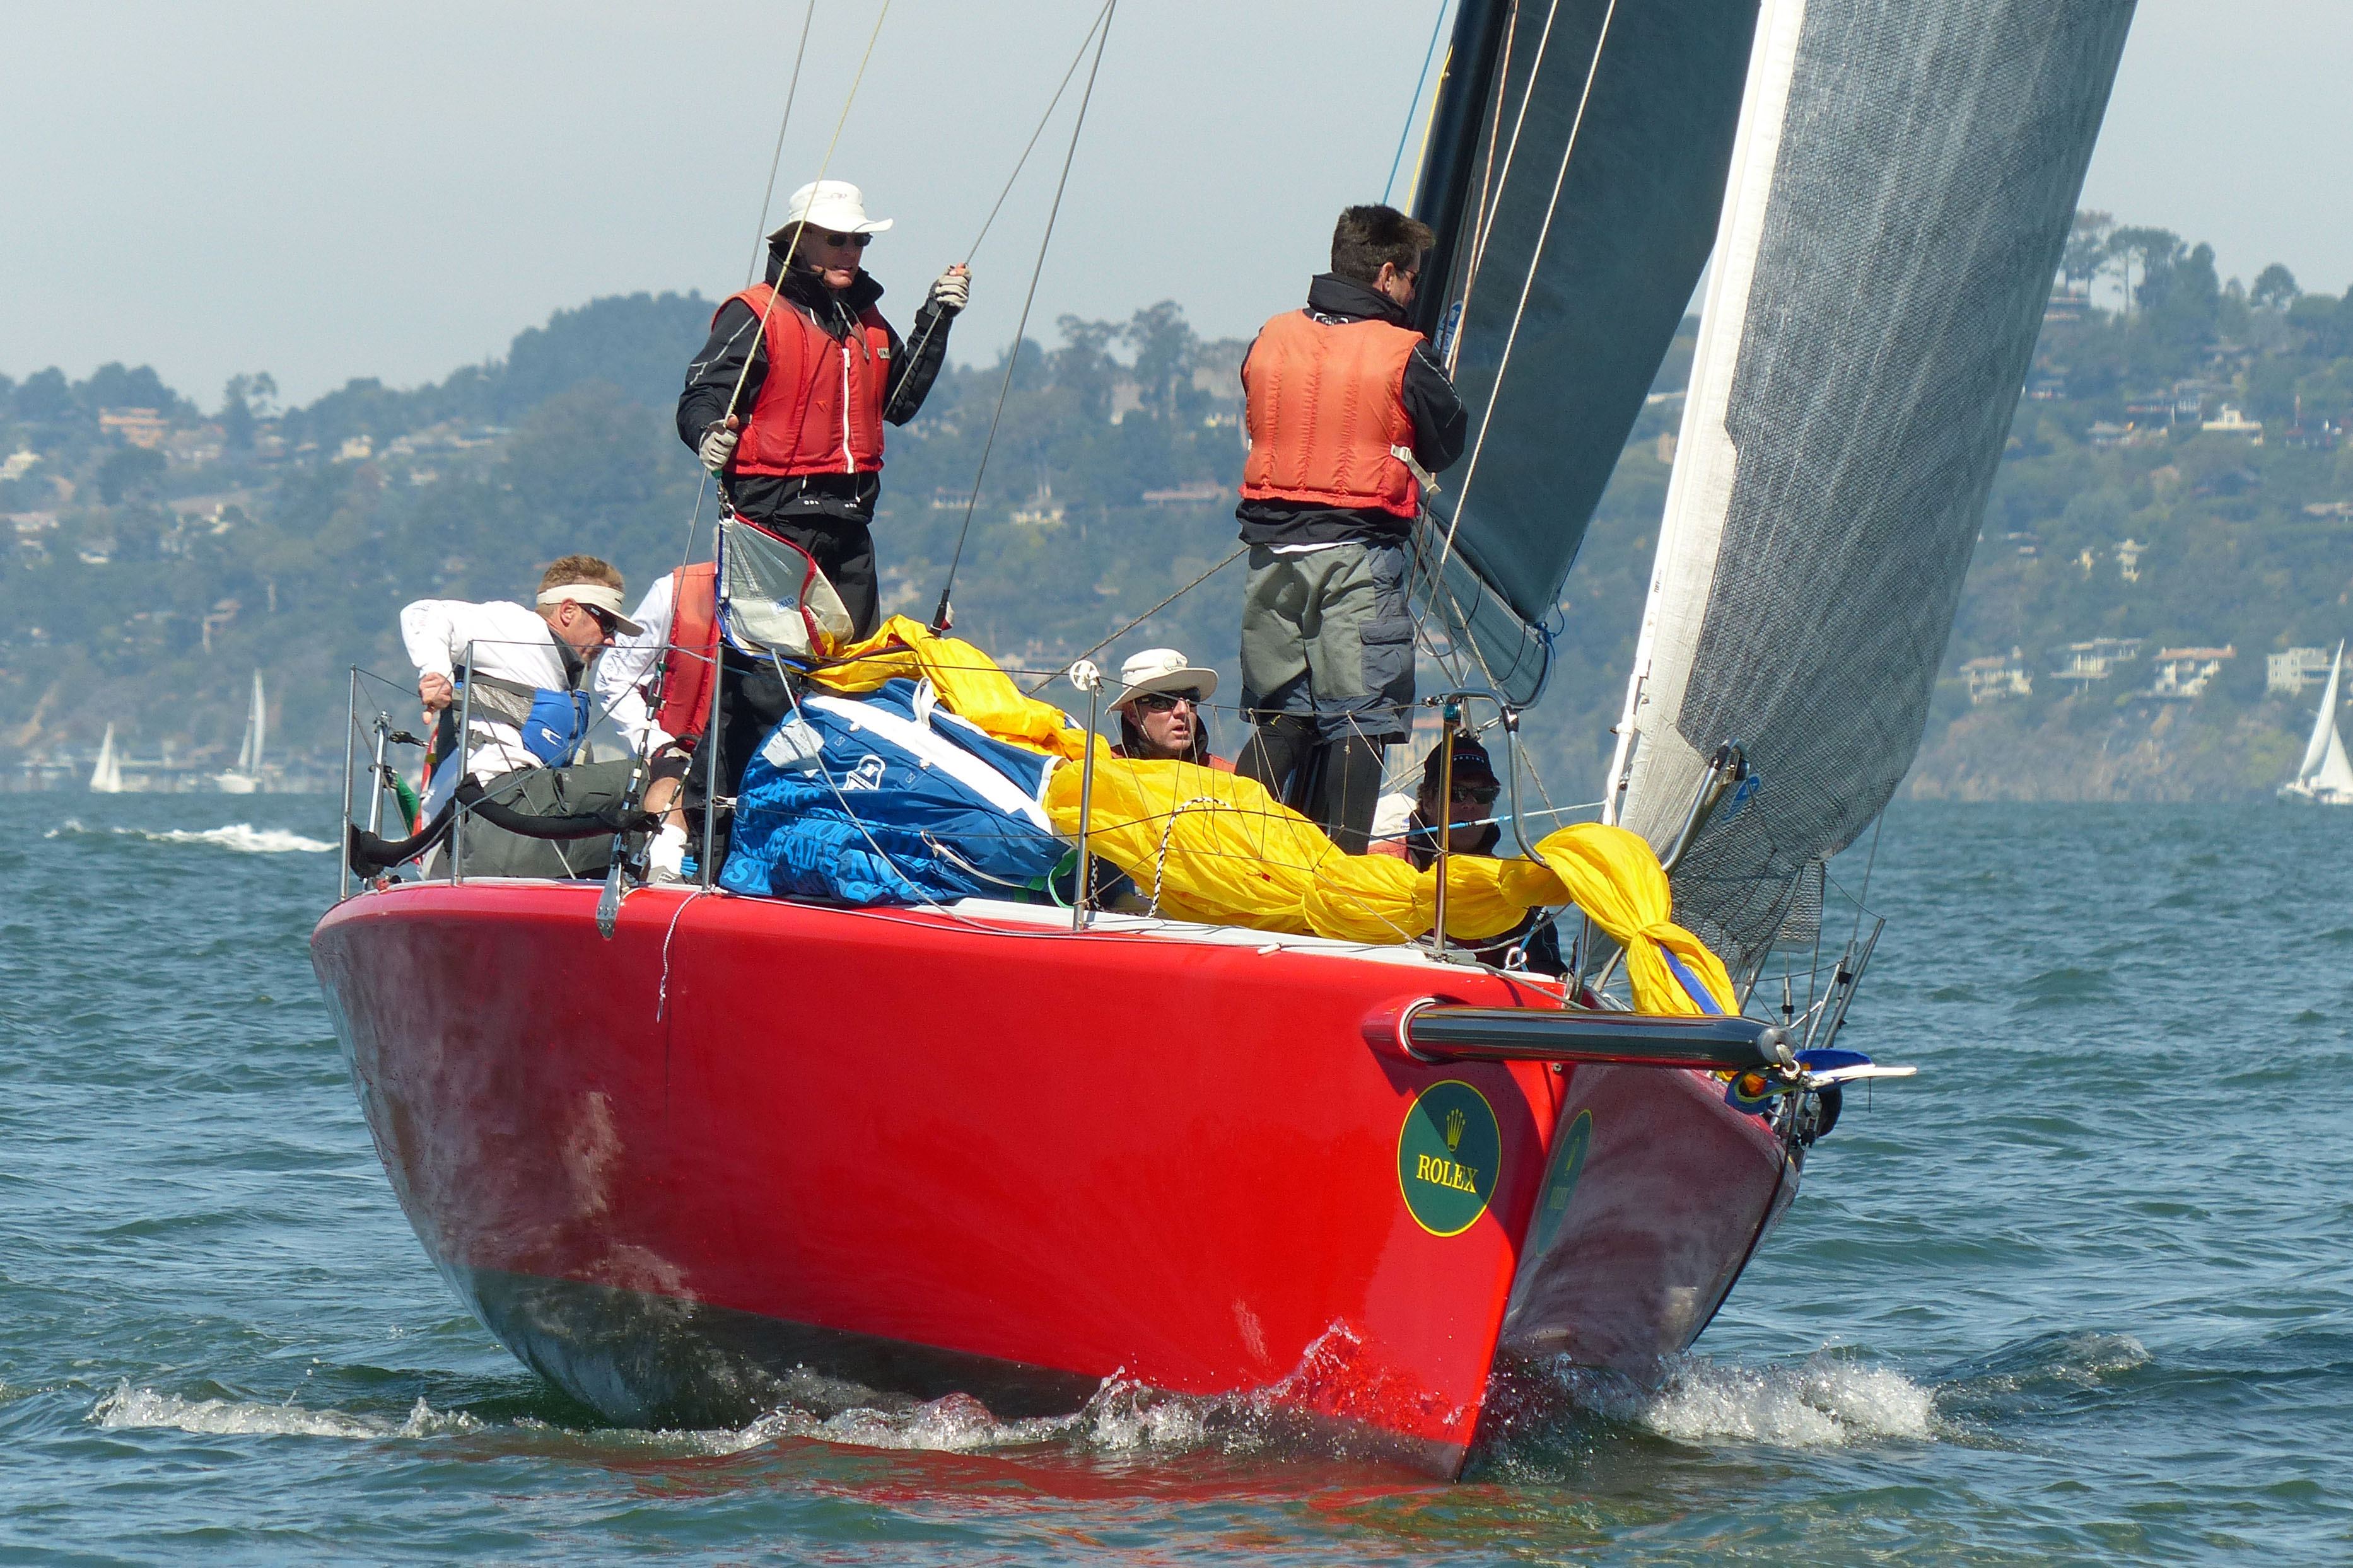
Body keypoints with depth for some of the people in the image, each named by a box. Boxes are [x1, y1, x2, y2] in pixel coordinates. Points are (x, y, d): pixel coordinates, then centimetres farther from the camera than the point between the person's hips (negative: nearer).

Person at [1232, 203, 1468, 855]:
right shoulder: (1403, 354, -7)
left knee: (1280, 718, 14)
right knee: (1359, 720, 0)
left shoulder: (1271, 339, 7)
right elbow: (1449, 447, 4)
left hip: (1272, 553, 5)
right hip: (1358, 556, -5)